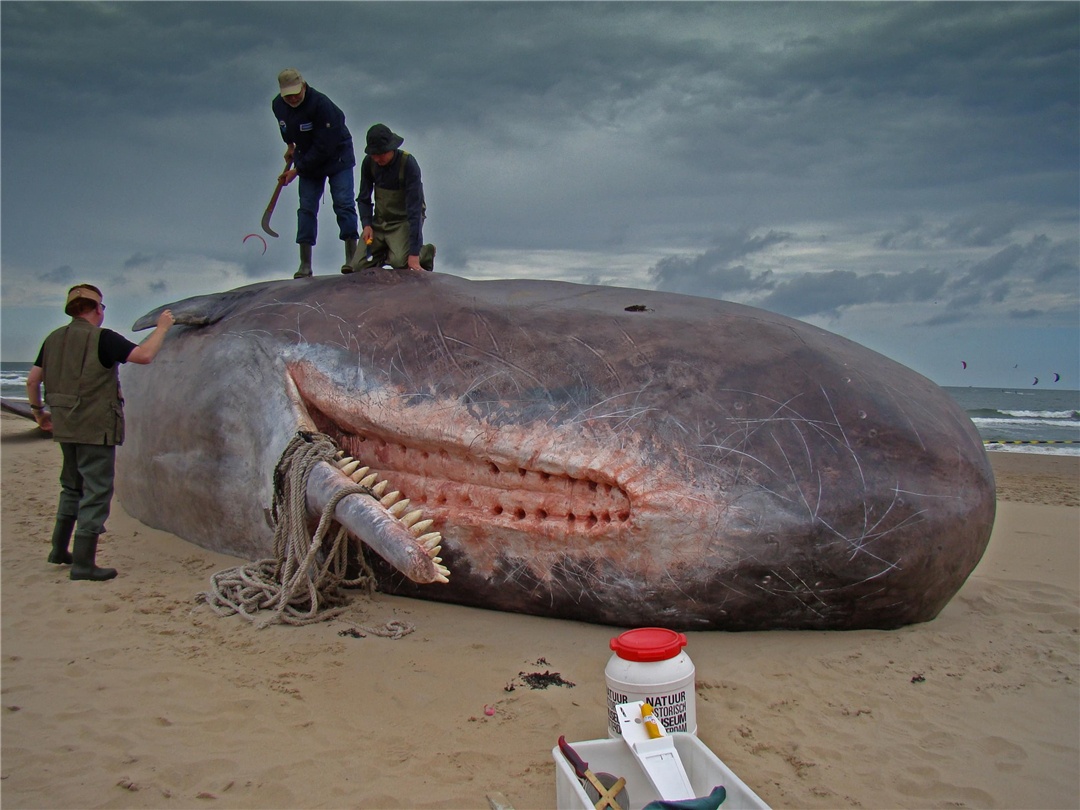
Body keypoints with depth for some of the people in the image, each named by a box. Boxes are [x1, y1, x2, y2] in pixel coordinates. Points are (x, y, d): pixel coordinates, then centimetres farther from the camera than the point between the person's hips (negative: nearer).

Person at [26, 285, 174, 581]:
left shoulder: (54, 339, 9)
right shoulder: (102, 338, -13)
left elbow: (32, 381, 12)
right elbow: (144, 355, -21)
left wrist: (38, 411, 27)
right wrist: (161, 328, -6)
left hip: (64, 425, 8)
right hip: (96, 427, -8)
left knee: (73, 487, 23)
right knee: (96, 490, -2)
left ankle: (59, 550, 31)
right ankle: (83, 564, -1)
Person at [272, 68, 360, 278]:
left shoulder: (320, 104, -27)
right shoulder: (277, 105, -7)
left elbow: (323, 147, -27)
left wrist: (297, 170, -23)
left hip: (337, 156, -5)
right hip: (307, 159, 5)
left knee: (343, 203, -13)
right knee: (306, 207, -2)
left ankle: (351, 258, -10)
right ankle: (305, 264, -2)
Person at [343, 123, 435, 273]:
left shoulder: (408, 164, -22)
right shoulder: (369, 163, -5)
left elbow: (414, 208, -26)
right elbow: (364, 198, 9)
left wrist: (414, 253, -31)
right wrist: (366, 224, -11)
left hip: (405, 220, -5)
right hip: (380, 220, 5)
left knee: (399, 262, -29)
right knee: (357, 265, -8)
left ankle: (425, 252, 5)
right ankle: (386, 253, 22)